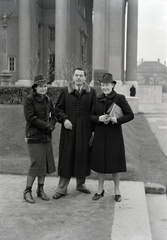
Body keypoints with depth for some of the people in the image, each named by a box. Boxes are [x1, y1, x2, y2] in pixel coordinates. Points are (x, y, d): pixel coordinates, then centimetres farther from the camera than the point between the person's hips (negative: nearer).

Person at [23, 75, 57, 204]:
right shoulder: (29, 99, -8)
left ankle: (40, 189, 22)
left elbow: (53, 116, 12)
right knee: (37, 163, -8)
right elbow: (30, 118, -15)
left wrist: (51, 126, -9)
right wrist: (46, 126, -14)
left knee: (46, 163, 7)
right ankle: (27, 191, 8)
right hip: (34, 136, -6)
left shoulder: (48, 100, 9)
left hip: (47, 136, 6)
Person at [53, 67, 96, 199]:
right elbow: (58, 108, 5)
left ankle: (81, 184, 27)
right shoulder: (65, 91, 3)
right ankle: (62, 188, 10)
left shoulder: (91, 92, 4)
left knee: (83, 156, 8)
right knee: (66, 157, 2)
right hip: (69, 129, -1)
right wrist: (64, 119, -12)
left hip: (85, 129, 1)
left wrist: (94, 129, -1)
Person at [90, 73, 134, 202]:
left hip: (114, 134, -3)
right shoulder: (98, 99, 6)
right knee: (100, 161, 9)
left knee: (115, 161, 4)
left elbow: (130, 115, -6)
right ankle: (100, 190, 24)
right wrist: (99, 118, -13)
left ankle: (117, 191, 20)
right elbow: (91, 115, 8)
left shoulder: (120, 98, -6)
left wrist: (117, 120, -21)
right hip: (100, 135, 4)